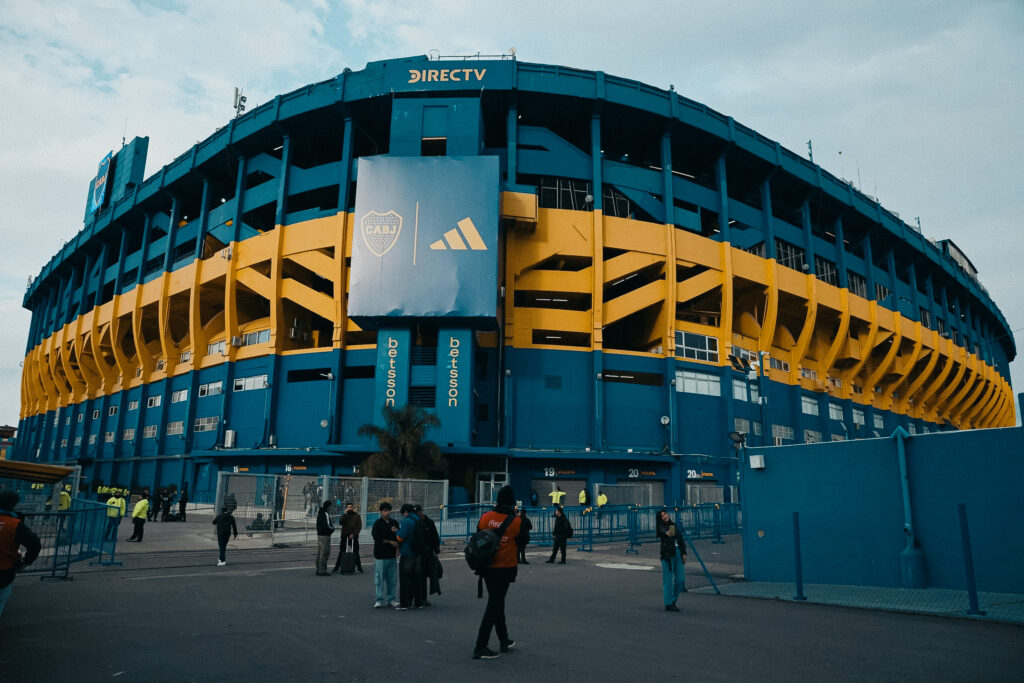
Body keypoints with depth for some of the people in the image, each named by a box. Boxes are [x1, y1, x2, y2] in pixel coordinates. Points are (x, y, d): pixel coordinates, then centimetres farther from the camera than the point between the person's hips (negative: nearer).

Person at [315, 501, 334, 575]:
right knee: (325, 553, -6)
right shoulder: (326, 514, -16)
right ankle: (322, 571, -6)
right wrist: (333, 528, -3)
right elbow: (327, 525, -23)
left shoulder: (319, 513, 15)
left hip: (319, 535, 10)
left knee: (319, 553, 14)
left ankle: (318, 570, 19)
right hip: (325, 535, -10)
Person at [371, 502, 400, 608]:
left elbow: (399, 537, 15)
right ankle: (379, 600, 4)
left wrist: (398, 547, -4)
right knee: (380, 578, -3)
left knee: (392, 579, 6)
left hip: (392, 555, 4)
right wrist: (391, 542, -13)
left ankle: (390, 599, 14)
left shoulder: (394, 523, 11)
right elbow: (377, 538, -10)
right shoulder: (377, 524, -3)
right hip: (381, 555, -4)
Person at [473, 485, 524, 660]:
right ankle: (480, 648, 0)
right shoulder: (516, 522, -13)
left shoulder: (486, 517, -4)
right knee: (494, 605, 2)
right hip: (505, 569, -4)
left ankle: (504, 641, 34)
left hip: (487, 568, 5)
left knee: (496, 602, 20)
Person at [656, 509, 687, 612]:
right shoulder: (660, 526, -3)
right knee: (668, 579, -4)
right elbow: (661, 530, -28)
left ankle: (673, 601, 21)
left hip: (677, 553, 6)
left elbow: (681, 540, 17)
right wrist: (667, 533, -51)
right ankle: (668, 604, 3)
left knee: (680, 578, 5)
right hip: (667, 554, -6)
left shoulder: (674, 525, 14)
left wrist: (684, 553, 7)